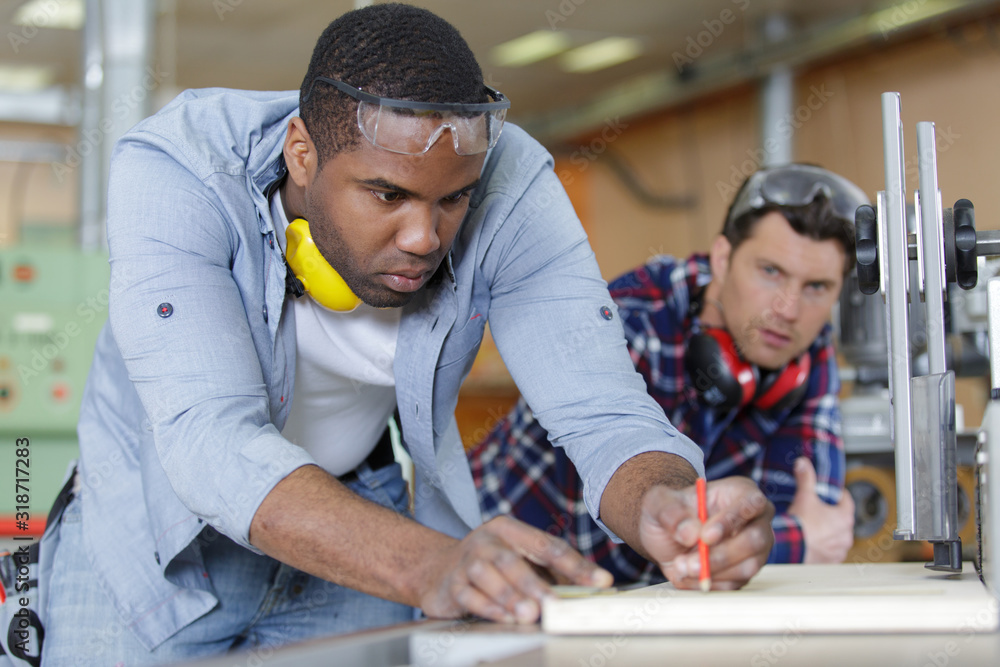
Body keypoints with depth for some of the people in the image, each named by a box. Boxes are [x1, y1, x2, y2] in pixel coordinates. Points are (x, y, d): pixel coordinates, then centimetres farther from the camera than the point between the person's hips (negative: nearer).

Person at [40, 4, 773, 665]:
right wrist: (430, 566, -61)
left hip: (358, 509, 2)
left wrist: (663, 507, -54)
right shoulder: (175, 172, -32)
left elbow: (601, 410, -29)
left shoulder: (510, 184, -25)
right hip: (159, 518, -1)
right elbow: (211, 440, -44)